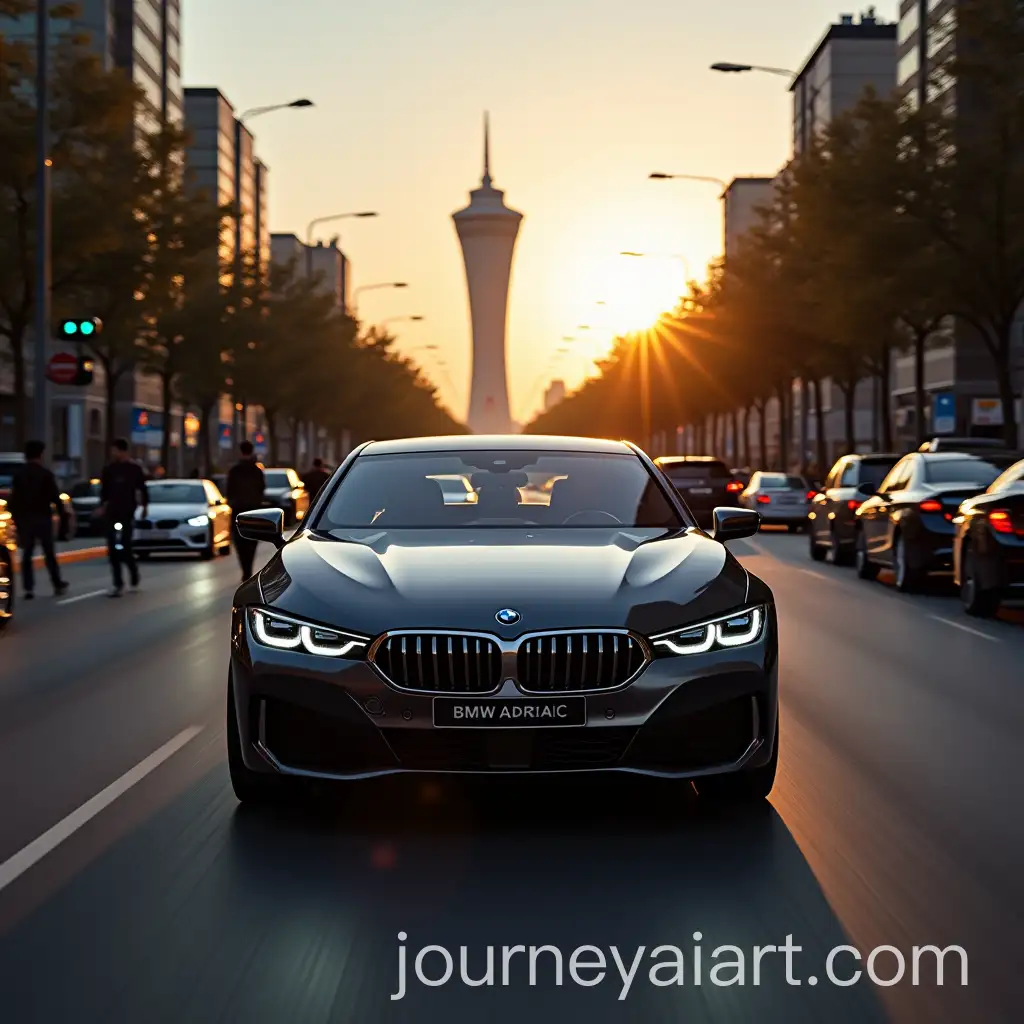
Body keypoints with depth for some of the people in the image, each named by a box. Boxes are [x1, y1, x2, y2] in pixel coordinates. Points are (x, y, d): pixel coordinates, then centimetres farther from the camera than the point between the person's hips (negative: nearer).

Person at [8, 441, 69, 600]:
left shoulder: (18, 474, 5)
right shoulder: (46, 473, -5)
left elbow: (14, 499, 4)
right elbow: (55, 497, -8)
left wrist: (15, 518, 8)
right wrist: (63, 513, 2)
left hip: (24, 518, 2)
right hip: (42, 517, -2)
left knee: (27, 554, 4)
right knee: (49, 553, 8)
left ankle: (29, 589, -3)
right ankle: (57, 585, 13)